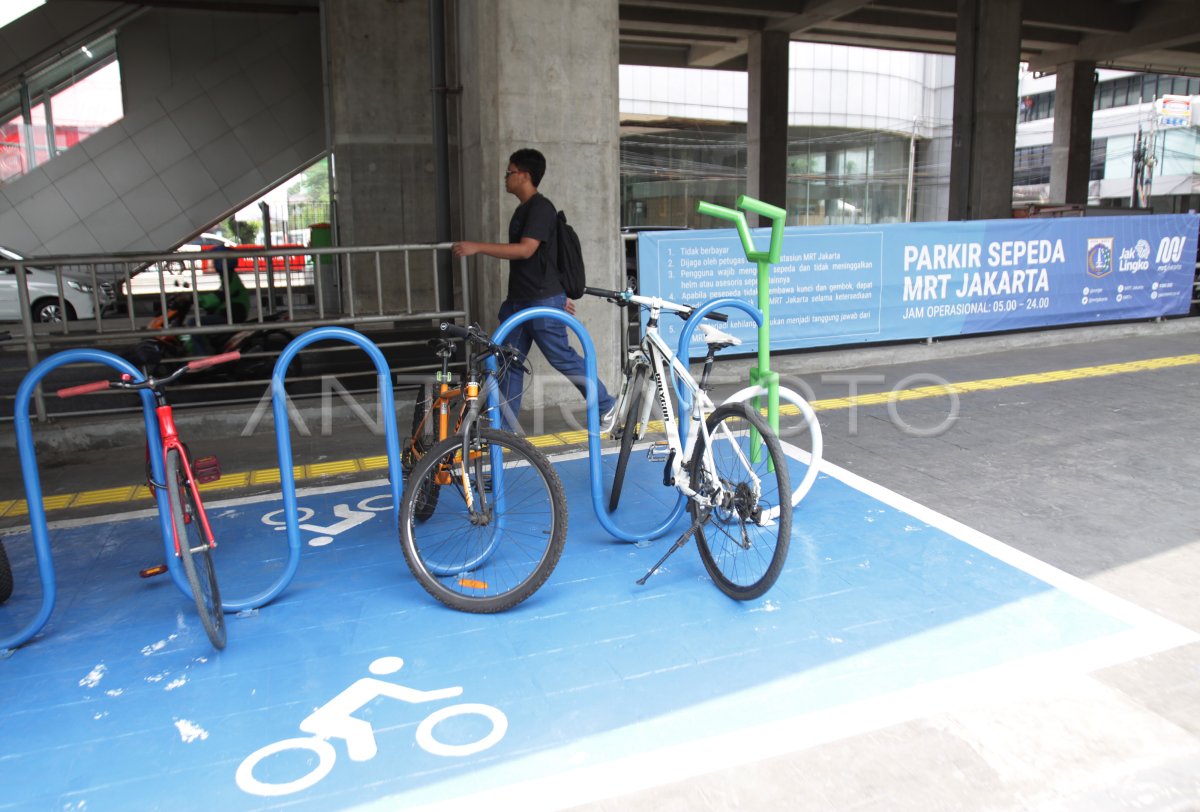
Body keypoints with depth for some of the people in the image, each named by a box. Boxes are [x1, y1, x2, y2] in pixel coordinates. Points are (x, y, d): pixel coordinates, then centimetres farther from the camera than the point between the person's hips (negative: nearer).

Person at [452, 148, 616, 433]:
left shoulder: (541, 208, -14)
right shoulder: (523, 210, 17)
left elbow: (526, 250, -26)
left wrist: (477, 247, -26)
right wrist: (559, 294, 24)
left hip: (542, 302, -9)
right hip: (518, 301, 9)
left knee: (563, 359, -1)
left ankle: (606, 405, 16)